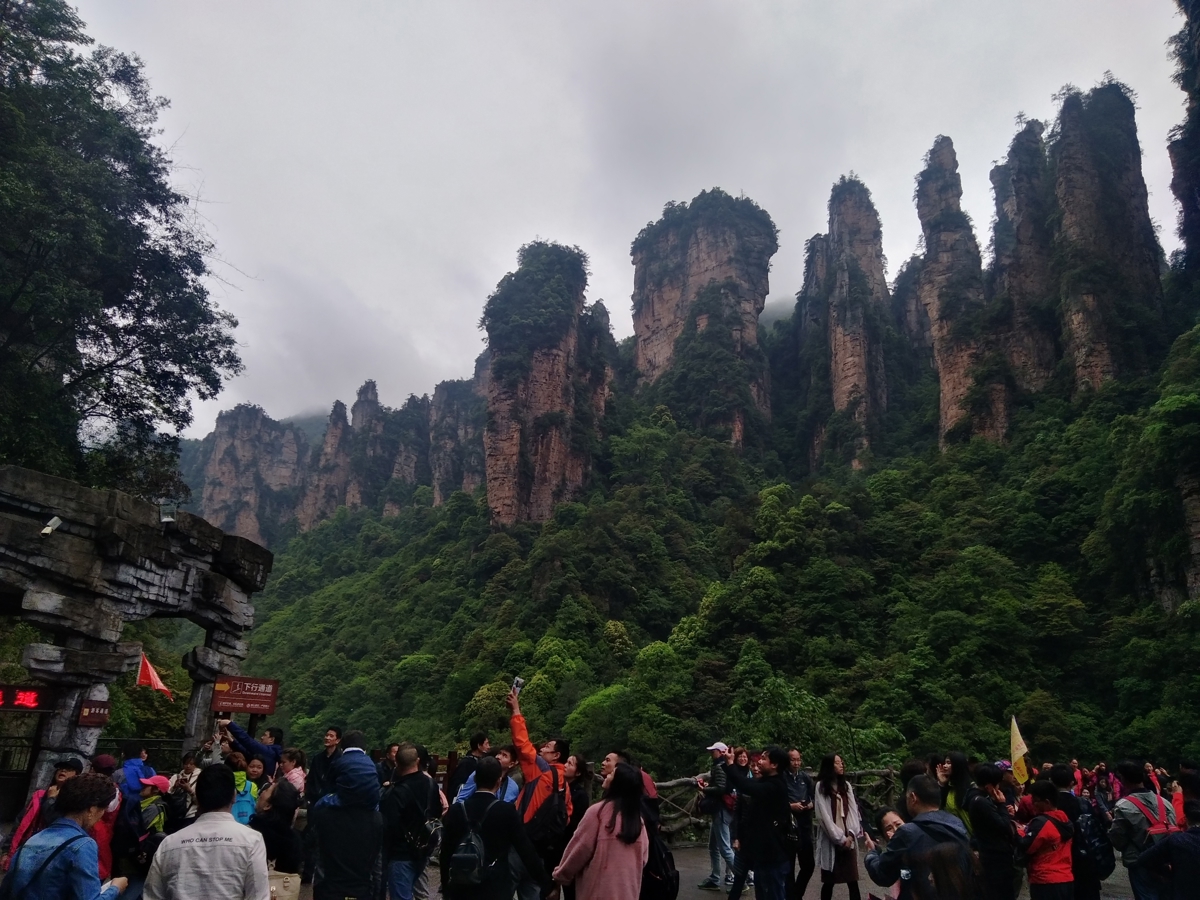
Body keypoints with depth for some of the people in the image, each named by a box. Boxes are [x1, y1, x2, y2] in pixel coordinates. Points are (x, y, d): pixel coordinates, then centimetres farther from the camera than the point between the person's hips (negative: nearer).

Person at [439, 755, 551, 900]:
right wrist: (546, 883, 0)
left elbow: (446, 852, 5)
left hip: (461, 888, 3)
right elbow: (526, 850, -8)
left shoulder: (456, 810, -2)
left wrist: (446, 885, 18)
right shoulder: (507, 811, -10)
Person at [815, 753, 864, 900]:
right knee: (829, 882, 4)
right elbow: (823, 815, -9)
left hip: (848, 839, 4)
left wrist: (851, 835, -8)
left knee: (853, 881, 1)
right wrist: (840, 838, -10)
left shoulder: (846, 785, 11)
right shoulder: (821, 786, -4)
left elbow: (853, 811, 5)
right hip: (830, 841, -4)